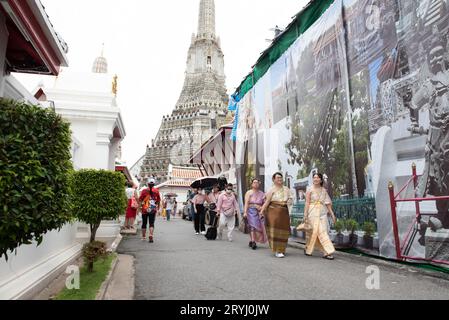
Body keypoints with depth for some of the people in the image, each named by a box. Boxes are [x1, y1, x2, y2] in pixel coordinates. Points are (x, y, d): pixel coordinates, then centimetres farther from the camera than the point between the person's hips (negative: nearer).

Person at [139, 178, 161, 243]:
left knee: (144, 223, 14)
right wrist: (158, 208, 18)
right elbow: (159, 201, 6)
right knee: (151, 223, 4)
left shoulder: (144, 191, -6)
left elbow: (140, 200, -4)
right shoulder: (157, 191, -1)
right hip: (153, 210, 0)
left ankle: (143, 236, 25)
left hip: (145, 210, 0)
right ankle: (151, 235, -15)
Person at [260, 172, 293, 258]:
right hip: (274, 211, -4)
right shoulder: (272, 190, 2)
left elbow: (290, 200, 16)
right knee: (275, 230, -7)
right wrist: (262, 211, -13)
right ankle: (277, 251, -2)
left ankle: (281, 249, 20)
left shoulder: (286, 189, 14)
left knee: (283, 231, 5)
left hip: (284, 212, 4)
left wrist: (290, 201, -8)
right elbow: (267, 202, -3)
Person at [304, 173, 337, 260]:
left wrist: (332, 214, 6)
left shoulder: (324, 190, 11)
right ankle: (307, 249, 12)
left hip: (322, 212, 3)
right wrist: (305, 215, -10)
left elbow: (328, 203, 11)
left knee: (323, 232, -3)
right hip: (313, 212, -3)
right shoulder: (310, 190, 1)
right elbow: (307, 203, -3)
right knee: (313, 231, -3)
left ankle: (327, 252, -2)